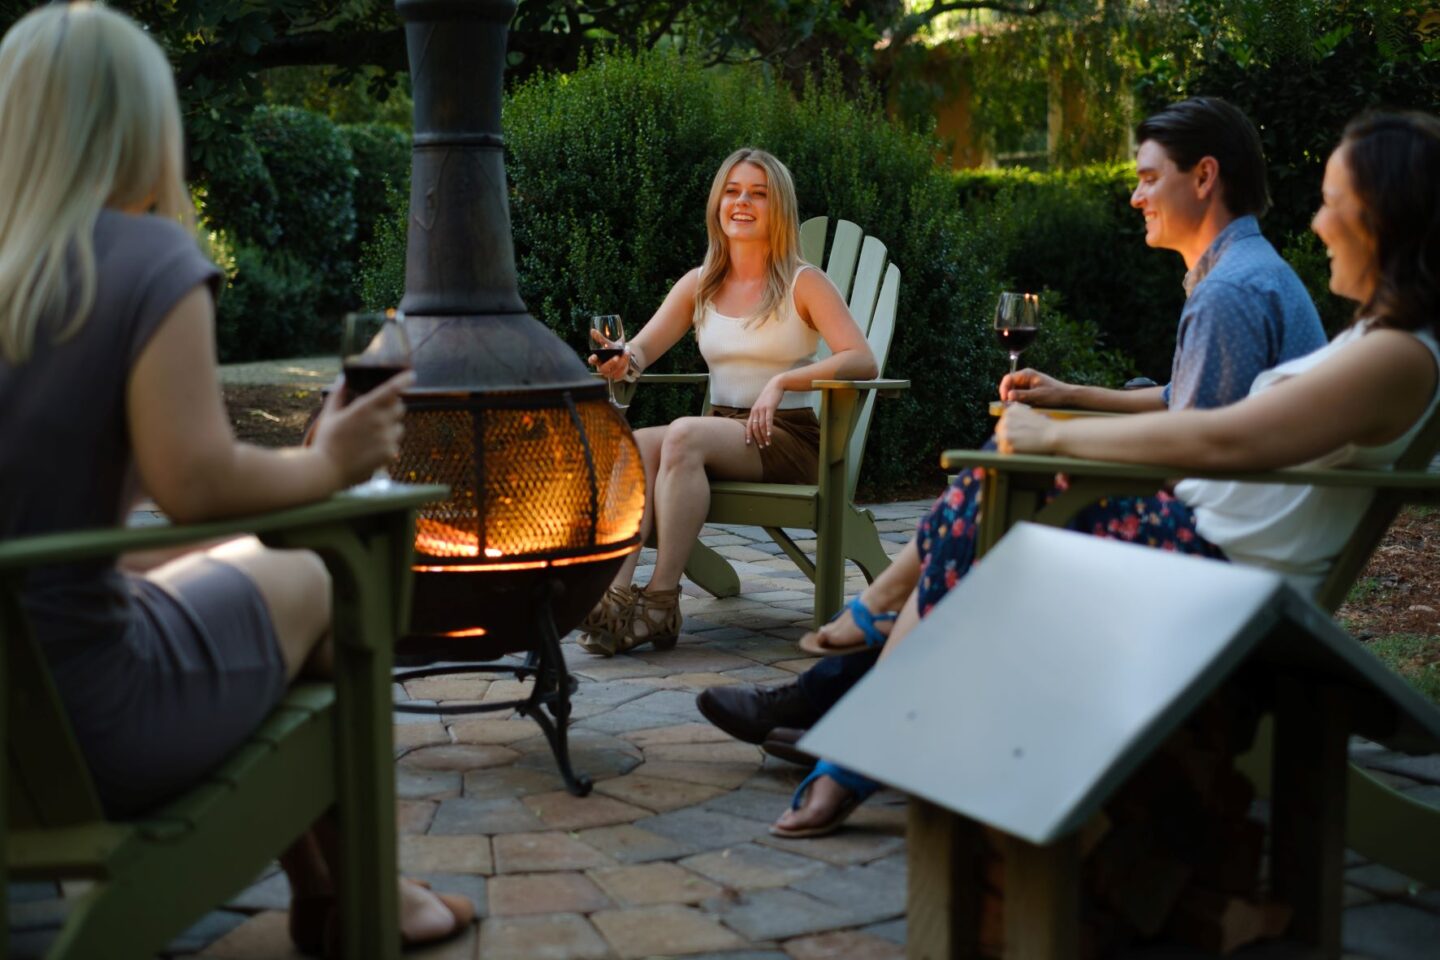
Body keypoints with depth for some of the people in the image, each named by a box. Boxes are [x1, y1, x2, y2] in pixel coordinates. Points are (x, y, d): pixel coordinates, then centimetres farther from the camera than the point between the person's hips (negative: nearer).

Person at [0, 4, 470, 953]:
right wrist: (325, 465, -2)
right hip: (79, 727, -7)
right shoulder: (150, 255, -12)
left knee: (232, 566, 28)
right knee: (302, 582, 17)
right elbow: (196, 483, -19)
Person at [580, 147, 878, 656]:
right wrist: (621, 362, -18)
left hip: (788, 439, -4)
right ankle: (616, 594, -38)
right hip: (720, 433, 5)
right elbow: (640, 351, 7)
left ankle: (662, 599, -33)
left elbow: (862, 361, -12)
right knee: (633, 444, -26)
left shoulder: (804, 283, 0)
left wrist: (781, 382, -24)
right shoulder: (699, 285, 14)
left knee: (684, 434, -33)